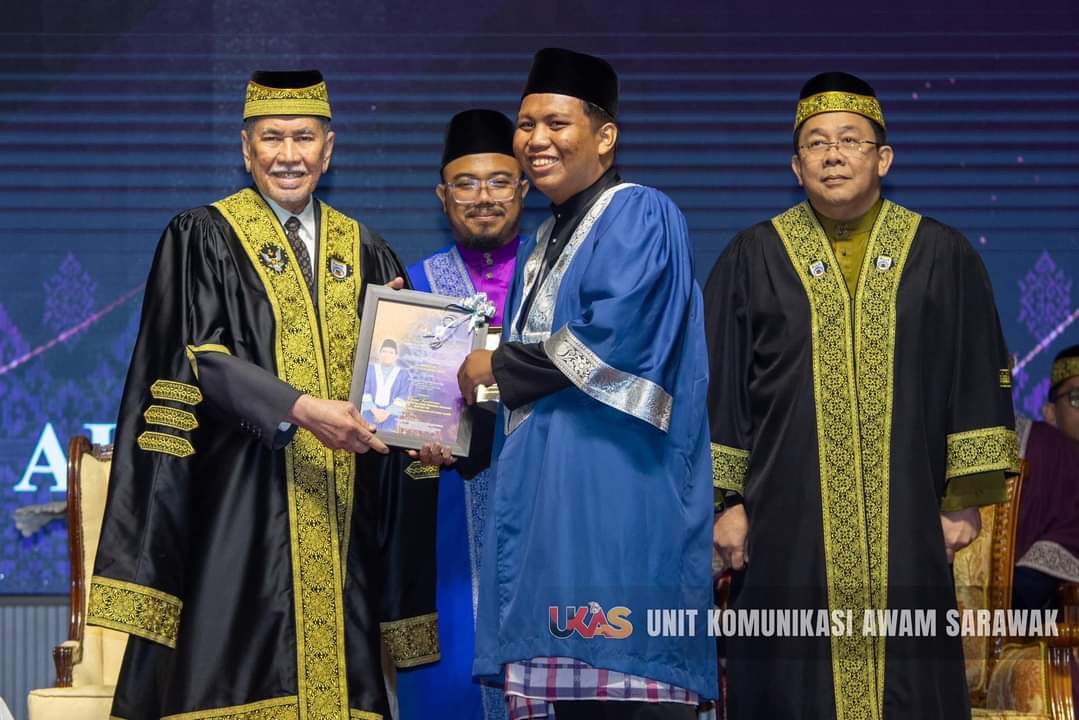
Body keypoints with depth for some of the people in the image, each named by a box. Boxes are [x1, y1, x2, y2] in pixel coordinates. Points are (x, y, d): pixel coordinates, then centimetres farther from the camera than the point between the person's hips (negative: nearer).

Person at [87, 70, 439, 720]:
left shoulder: (367, 255, 17)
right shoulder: (203, 240, 5)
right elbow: (197, 360, -7)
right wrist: (299, 408, -20)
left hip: (339, 517, 3)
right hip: (237, 512, -3)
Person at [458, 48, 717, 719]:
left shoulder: (640, 217, -5)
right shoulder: (541, 245, 22)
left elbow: (613, 341, -18)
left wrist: (500, 366, -6)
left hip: (617, 491, -8)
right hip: (548, 492, 8)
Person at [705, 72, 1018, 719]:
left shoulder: (943, 258, 4)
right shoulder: (752, 260, 4)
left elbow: (977, 378, 4)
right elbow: (719, 385, 5)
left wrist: (966, 498, -1)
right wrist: (724, 501, 0)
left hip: (904, 521, 0)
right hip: (790, 525, 0)